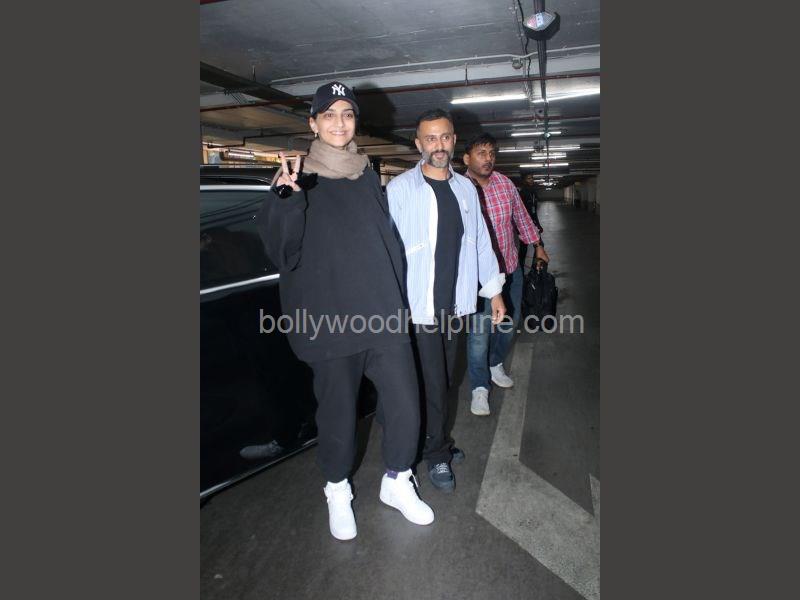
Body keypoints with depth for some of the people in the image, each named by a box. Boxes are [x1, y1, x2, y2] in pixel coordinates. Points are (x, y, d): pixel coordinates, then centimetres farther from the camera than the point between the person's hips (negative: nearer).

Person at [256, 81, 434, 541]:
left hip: (384, 314, 4)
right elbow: (281, 251, -11)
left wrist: (397, 298, 13)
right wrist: (287, 200, -29)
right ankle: (338, 490, 35)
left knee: (405, 408, 6)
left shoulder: (369, 176, 12)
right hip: (331, 321, -3)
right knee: (338, 414, 9)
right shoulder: (297, 180, -1)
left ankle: (398, 482, 32)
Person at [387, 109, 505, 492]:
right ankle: (437, 454, 24)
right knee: (433, 384, 3)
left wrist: (494, 290, 14)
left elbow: (480, 240, 13)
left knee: (442, 381, 16)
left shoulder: (465, 188, 9)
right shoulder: (400, 189, -9)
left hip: (455, 303, 5)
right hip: (419, 305, -5)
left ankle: (435, 441, 35)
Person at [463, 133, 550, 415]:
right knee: (479, 331, -5)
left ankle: (495, 365, 42)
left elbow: (521, 215, 14)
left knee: (509, 324, 17)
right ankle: (479, 387, 13)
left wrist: (537, 245, 23)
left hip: (511, 269, 6)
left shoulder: (505, 183, 0)